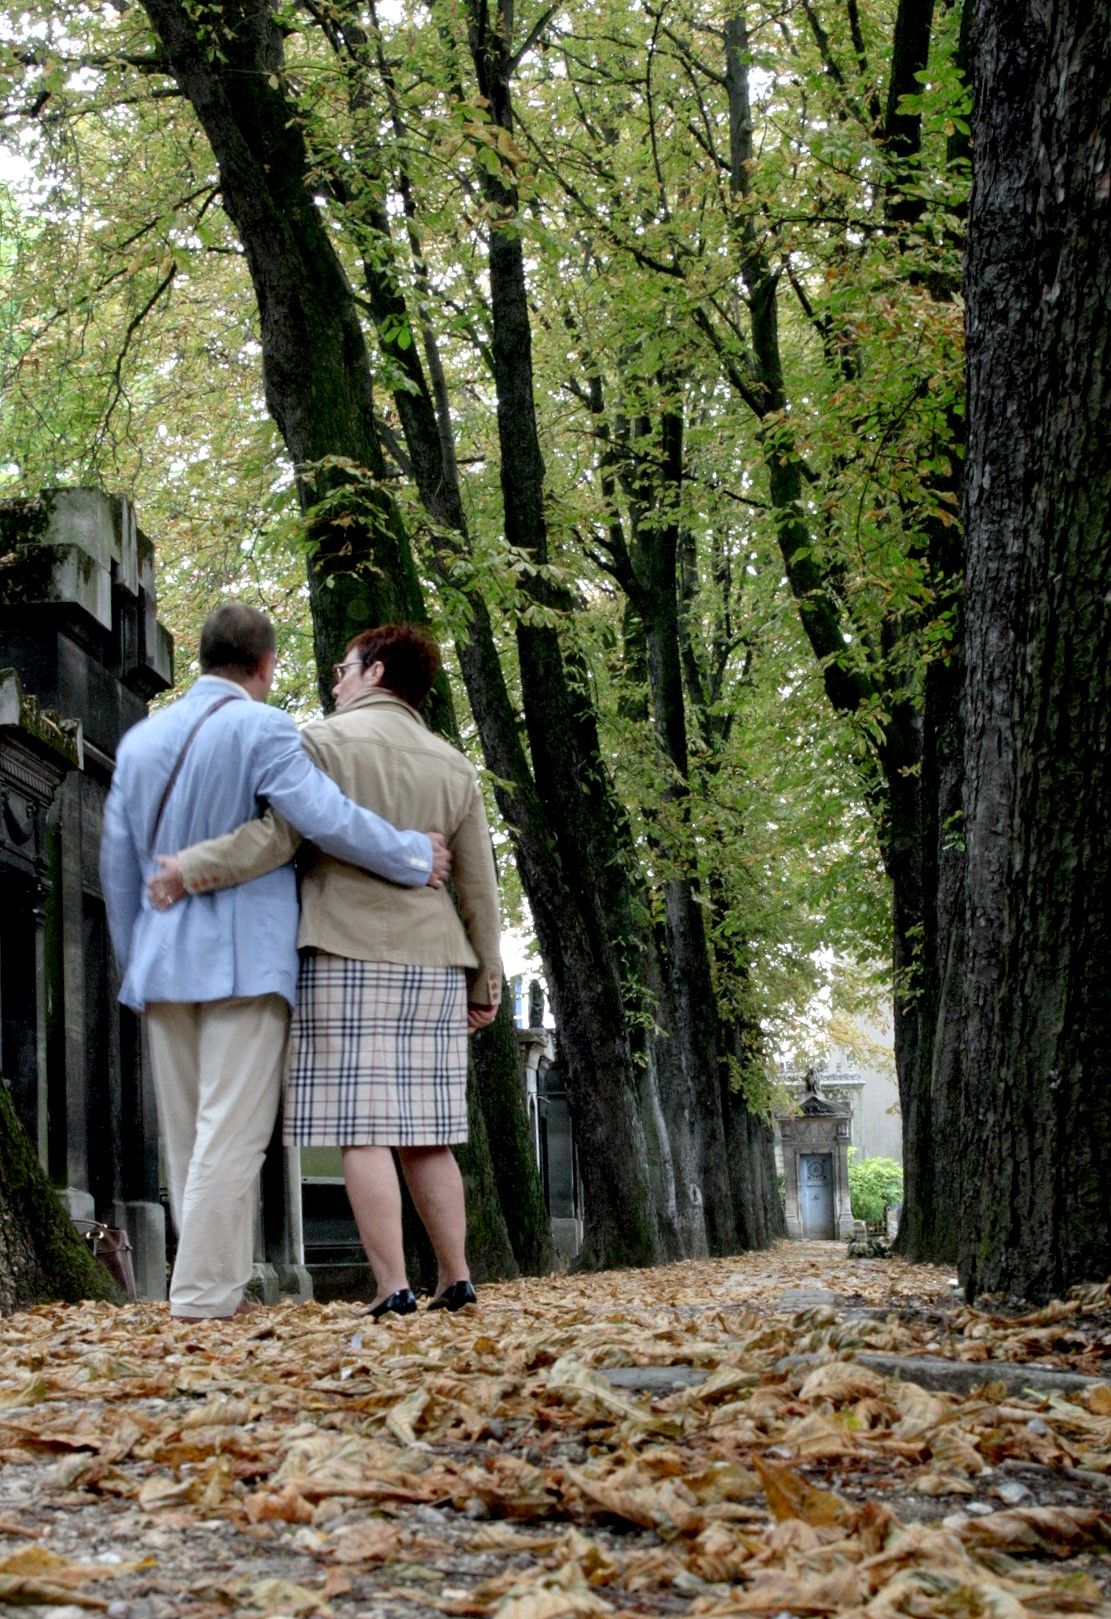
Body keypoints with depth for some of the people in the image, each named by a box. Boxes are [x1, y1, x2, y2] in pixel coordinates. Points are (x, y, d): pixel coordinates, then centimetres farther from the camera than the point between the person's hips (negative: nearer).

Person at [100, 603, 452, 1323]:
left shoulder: (141, 738, 13)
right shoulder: (263, 728, -7)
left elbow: (118, 863, 16)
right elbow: (327, 817, -19)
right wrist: (414, 857, -7)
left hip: (163, 962, 7)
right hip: (244, 959, -6)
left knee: (189, 1136, 11)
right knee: (232, 1132, -6)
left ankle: (216, 1286, 16)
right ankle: (205, 1293, -8)